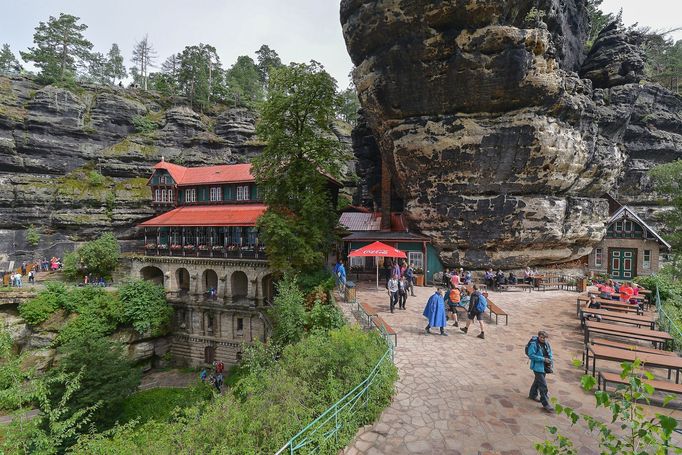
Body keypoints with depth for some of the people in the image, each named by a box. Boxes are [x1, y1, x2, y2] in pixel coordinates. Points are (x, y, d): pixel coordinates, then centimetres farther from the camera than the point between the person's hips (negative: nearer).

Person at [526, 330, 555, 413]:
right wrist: (543, 359, -25)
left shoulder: (546, 343, 2)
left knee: (538, 381, 25)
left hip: (544, 366, 8)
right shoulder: (534, 344, -21)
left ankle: (532, 395, 45)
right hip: (537, 367, -8)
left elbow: (550, 353, 15)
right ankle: (545, 404, 1)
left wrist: (550, 360, -3)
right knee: (543, 385, -8)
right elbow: (531, 355, -23)